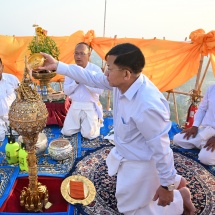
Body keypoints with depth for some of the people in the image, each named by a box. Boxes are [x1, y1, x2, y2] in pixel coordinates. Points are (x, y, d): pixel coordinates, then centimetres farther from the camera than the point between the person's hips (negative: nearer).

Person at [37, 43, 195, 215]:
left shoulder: (148, 105, -37)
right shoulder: (123, 82, -13)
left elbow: (161, 148, -28)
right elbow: (91, 78, -3)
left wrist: (168, 186, -16)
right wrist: (57, 65, -2)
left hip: (140, 164, -8)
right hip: (126, 155, 8)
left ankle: (180, 197, 25)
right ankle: (174, 179, 38)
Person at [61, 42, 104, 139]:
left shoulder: (96, 69, -8)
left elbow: (99, 90, -17)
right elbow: (66, 91, -1)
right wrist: (76, 81, -18)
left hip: (90, 106, -3)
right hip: (75, 106, 4)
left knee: (88, 134, -13)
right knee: (67, 132, -4)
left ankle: (97, 121, 20)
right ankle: (80, 122, 25)